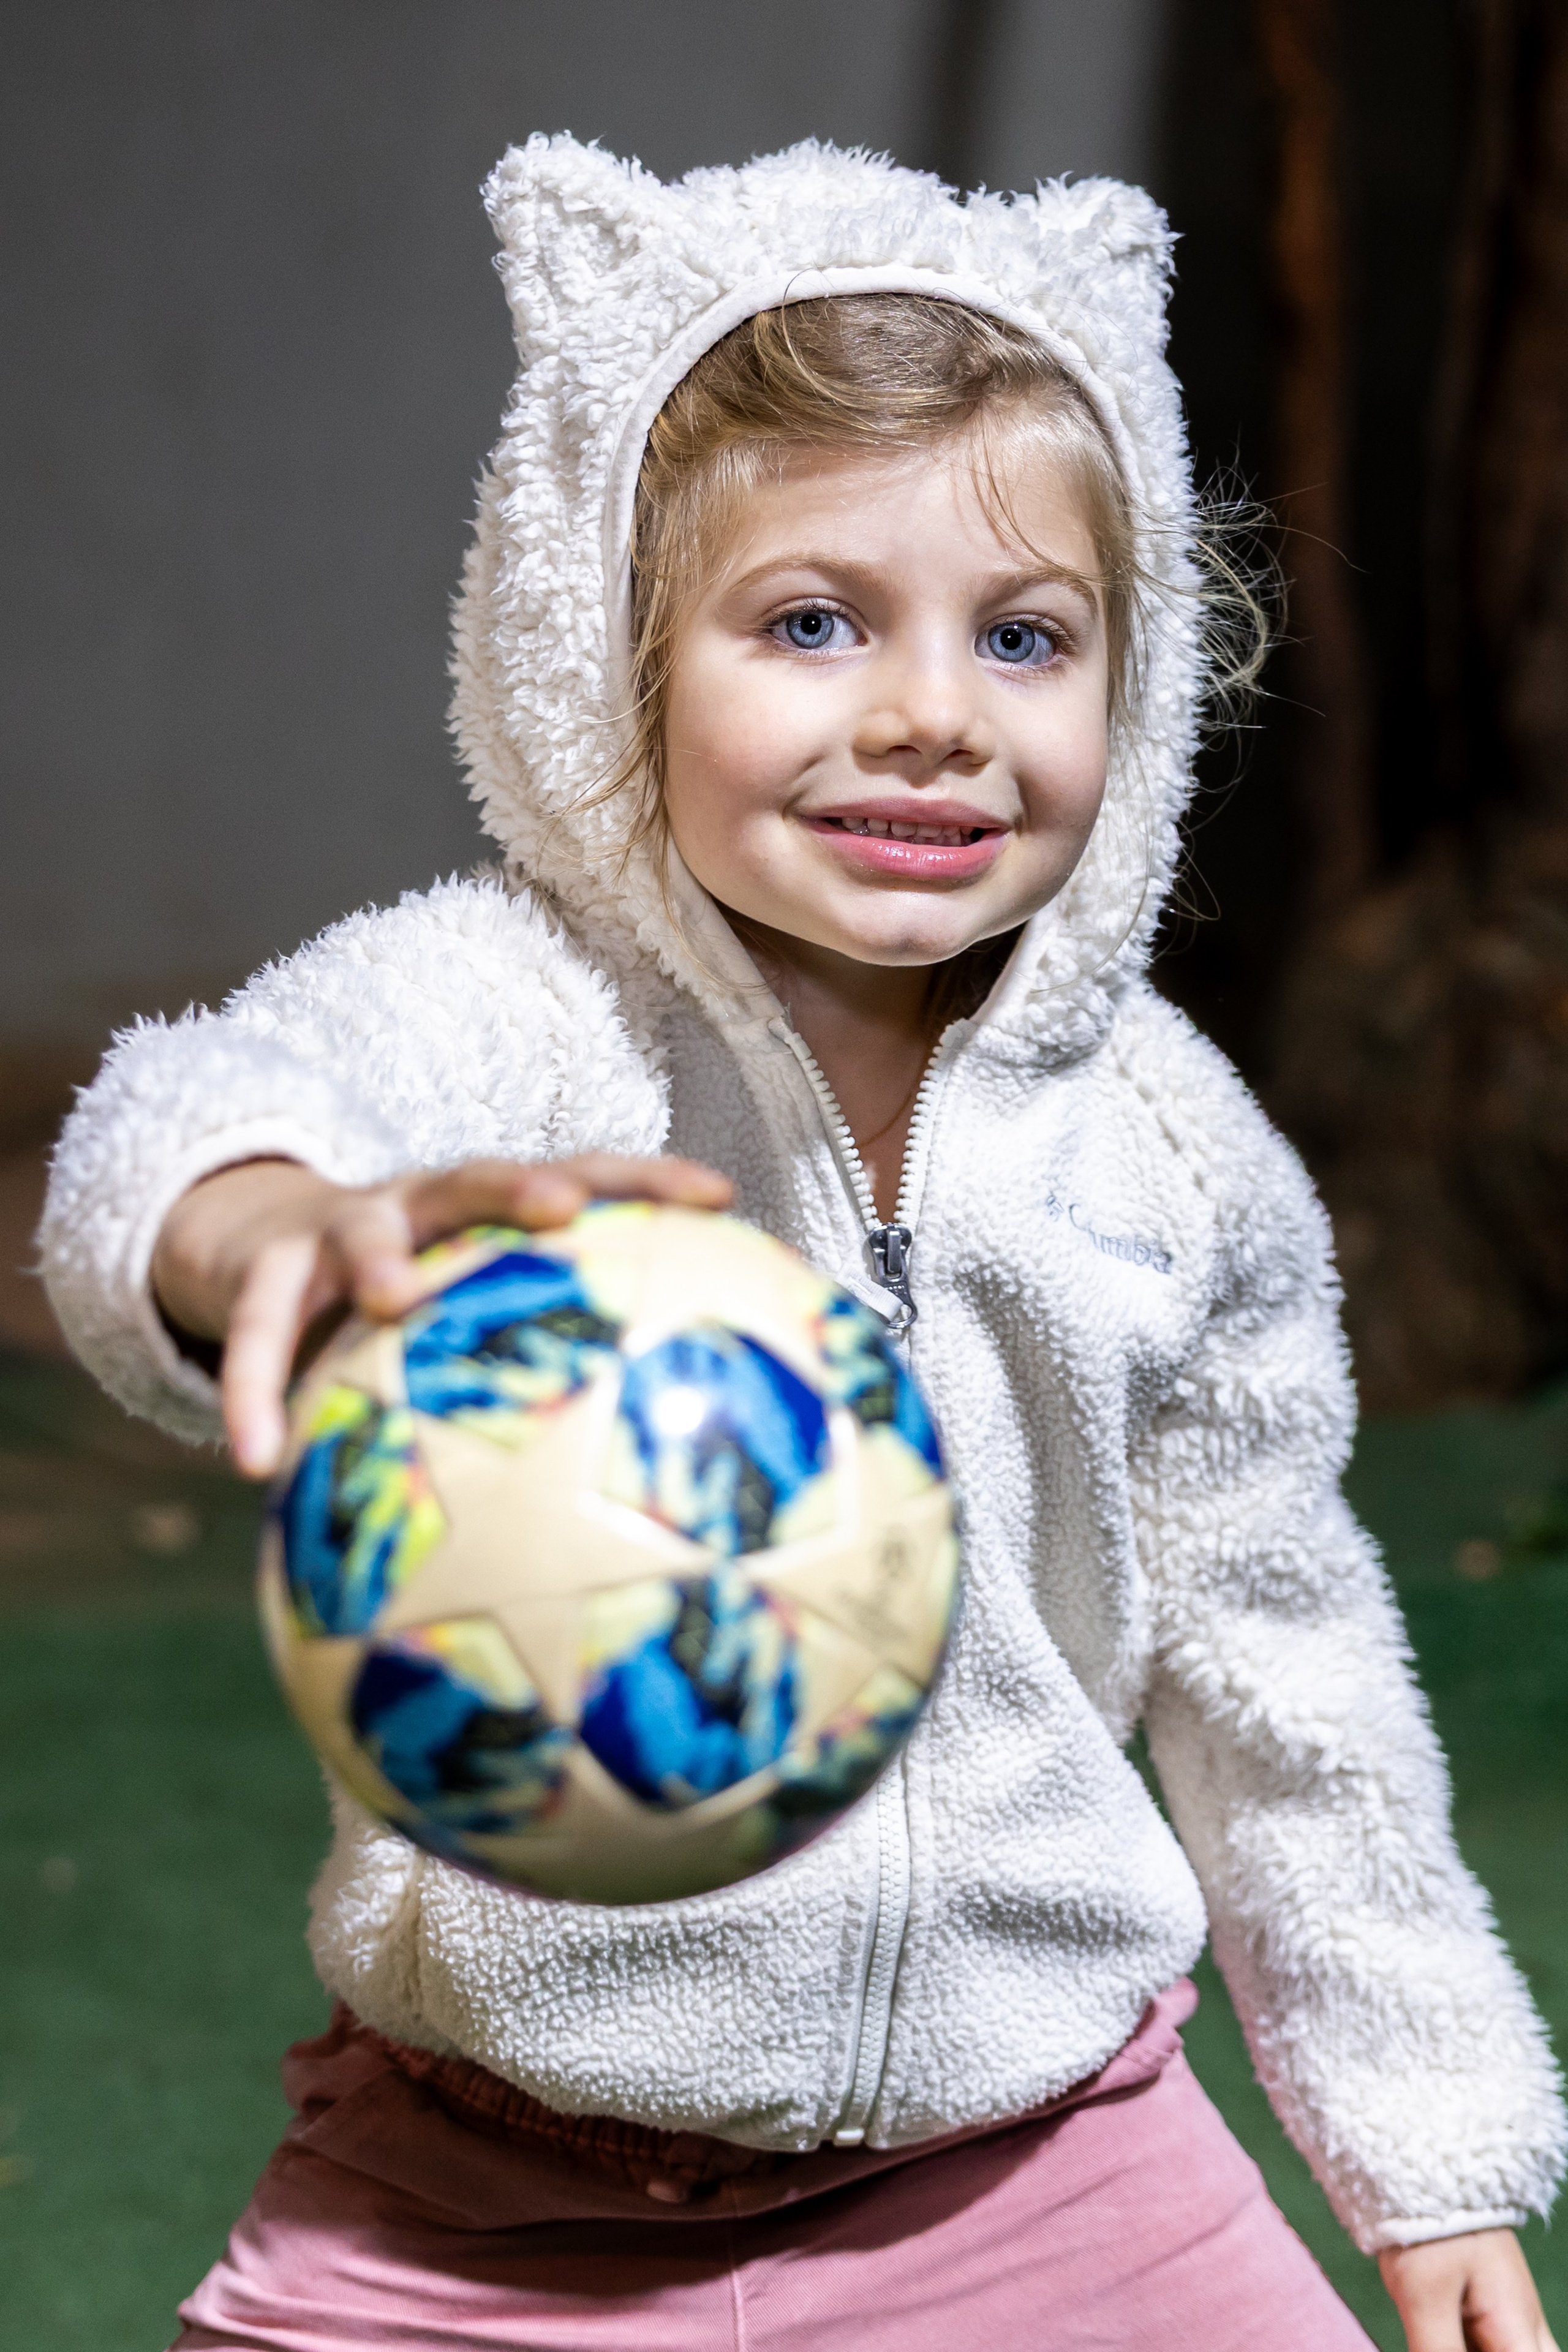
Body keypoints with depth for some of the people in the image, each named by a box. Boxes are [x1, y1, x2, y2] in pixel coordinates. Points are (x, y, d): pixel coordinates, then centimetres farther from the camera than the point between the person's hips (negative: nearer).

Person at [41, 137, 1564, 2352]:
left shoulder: (1166, 1147, -4)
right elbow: (182, 1133, -40)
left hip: (1034, 2156, 3)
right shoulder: (500, 1006, -17)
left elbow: (1271, 1667, 9)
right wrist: (296, 1235, -64)